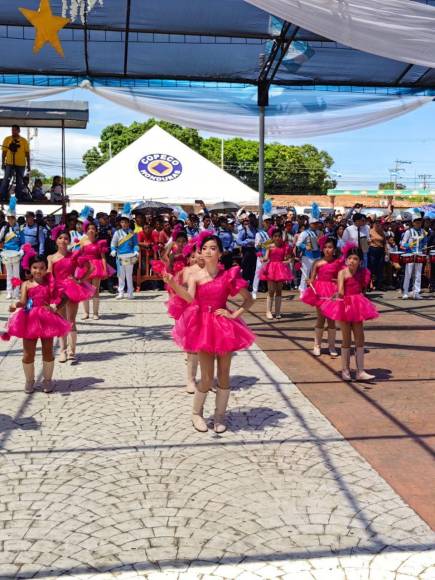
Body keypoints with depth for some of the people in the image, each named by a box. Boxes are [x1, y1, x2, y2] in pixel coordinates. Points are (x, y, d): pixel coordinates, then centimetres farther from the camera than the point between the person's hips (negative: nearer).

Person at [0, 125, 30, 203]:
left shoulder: (24, 141, 2)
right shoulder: (7, 139, 2)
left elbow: (27, 153, 4)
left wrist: (28, 164, 1)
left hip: (21, 164, 1)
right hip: (9, 163, 0)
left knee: (19, 182, 7)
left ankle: (19, 198, 16)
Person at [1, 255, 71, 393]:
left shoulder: (50, 283, 2)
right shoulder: (26, 284, -1)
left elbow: (56, 300, -1)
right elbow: (23, 302, -13)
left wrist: (53, 307, -23)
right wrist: (16, 305, -35)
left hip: (47, 321, 1)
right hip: (30, 321, -1)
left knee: (48, 352, 9)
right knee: (28, 354, 5)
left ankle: (47, 379, 26)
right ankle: (29, 380, 24)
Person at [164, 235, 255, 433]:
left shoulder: (228, 275, -1)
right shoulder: (195, 277, -3)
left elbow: (249, 299, 5)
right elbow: (190, 298, -23)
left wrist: (234, 314, -7)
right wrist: (173, 284, -38)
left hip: (224, 326, 2)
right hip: (203, 326, -1)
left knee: (224, 375, 7)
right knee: (207, 378, -2)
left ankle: (220, 416, 23)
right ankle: (197, 413, 21)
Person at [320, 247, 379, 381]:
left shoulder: (361, 273, 3)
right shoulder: (343, 273, -11)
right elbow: (341, 292, -22)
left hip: (357, 308, 5)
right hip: (345, 307, -5)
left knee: (360, 339, 4)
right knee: (347, 340, 4)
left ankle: (360, 371, 8)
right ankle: (345, 370, 17)